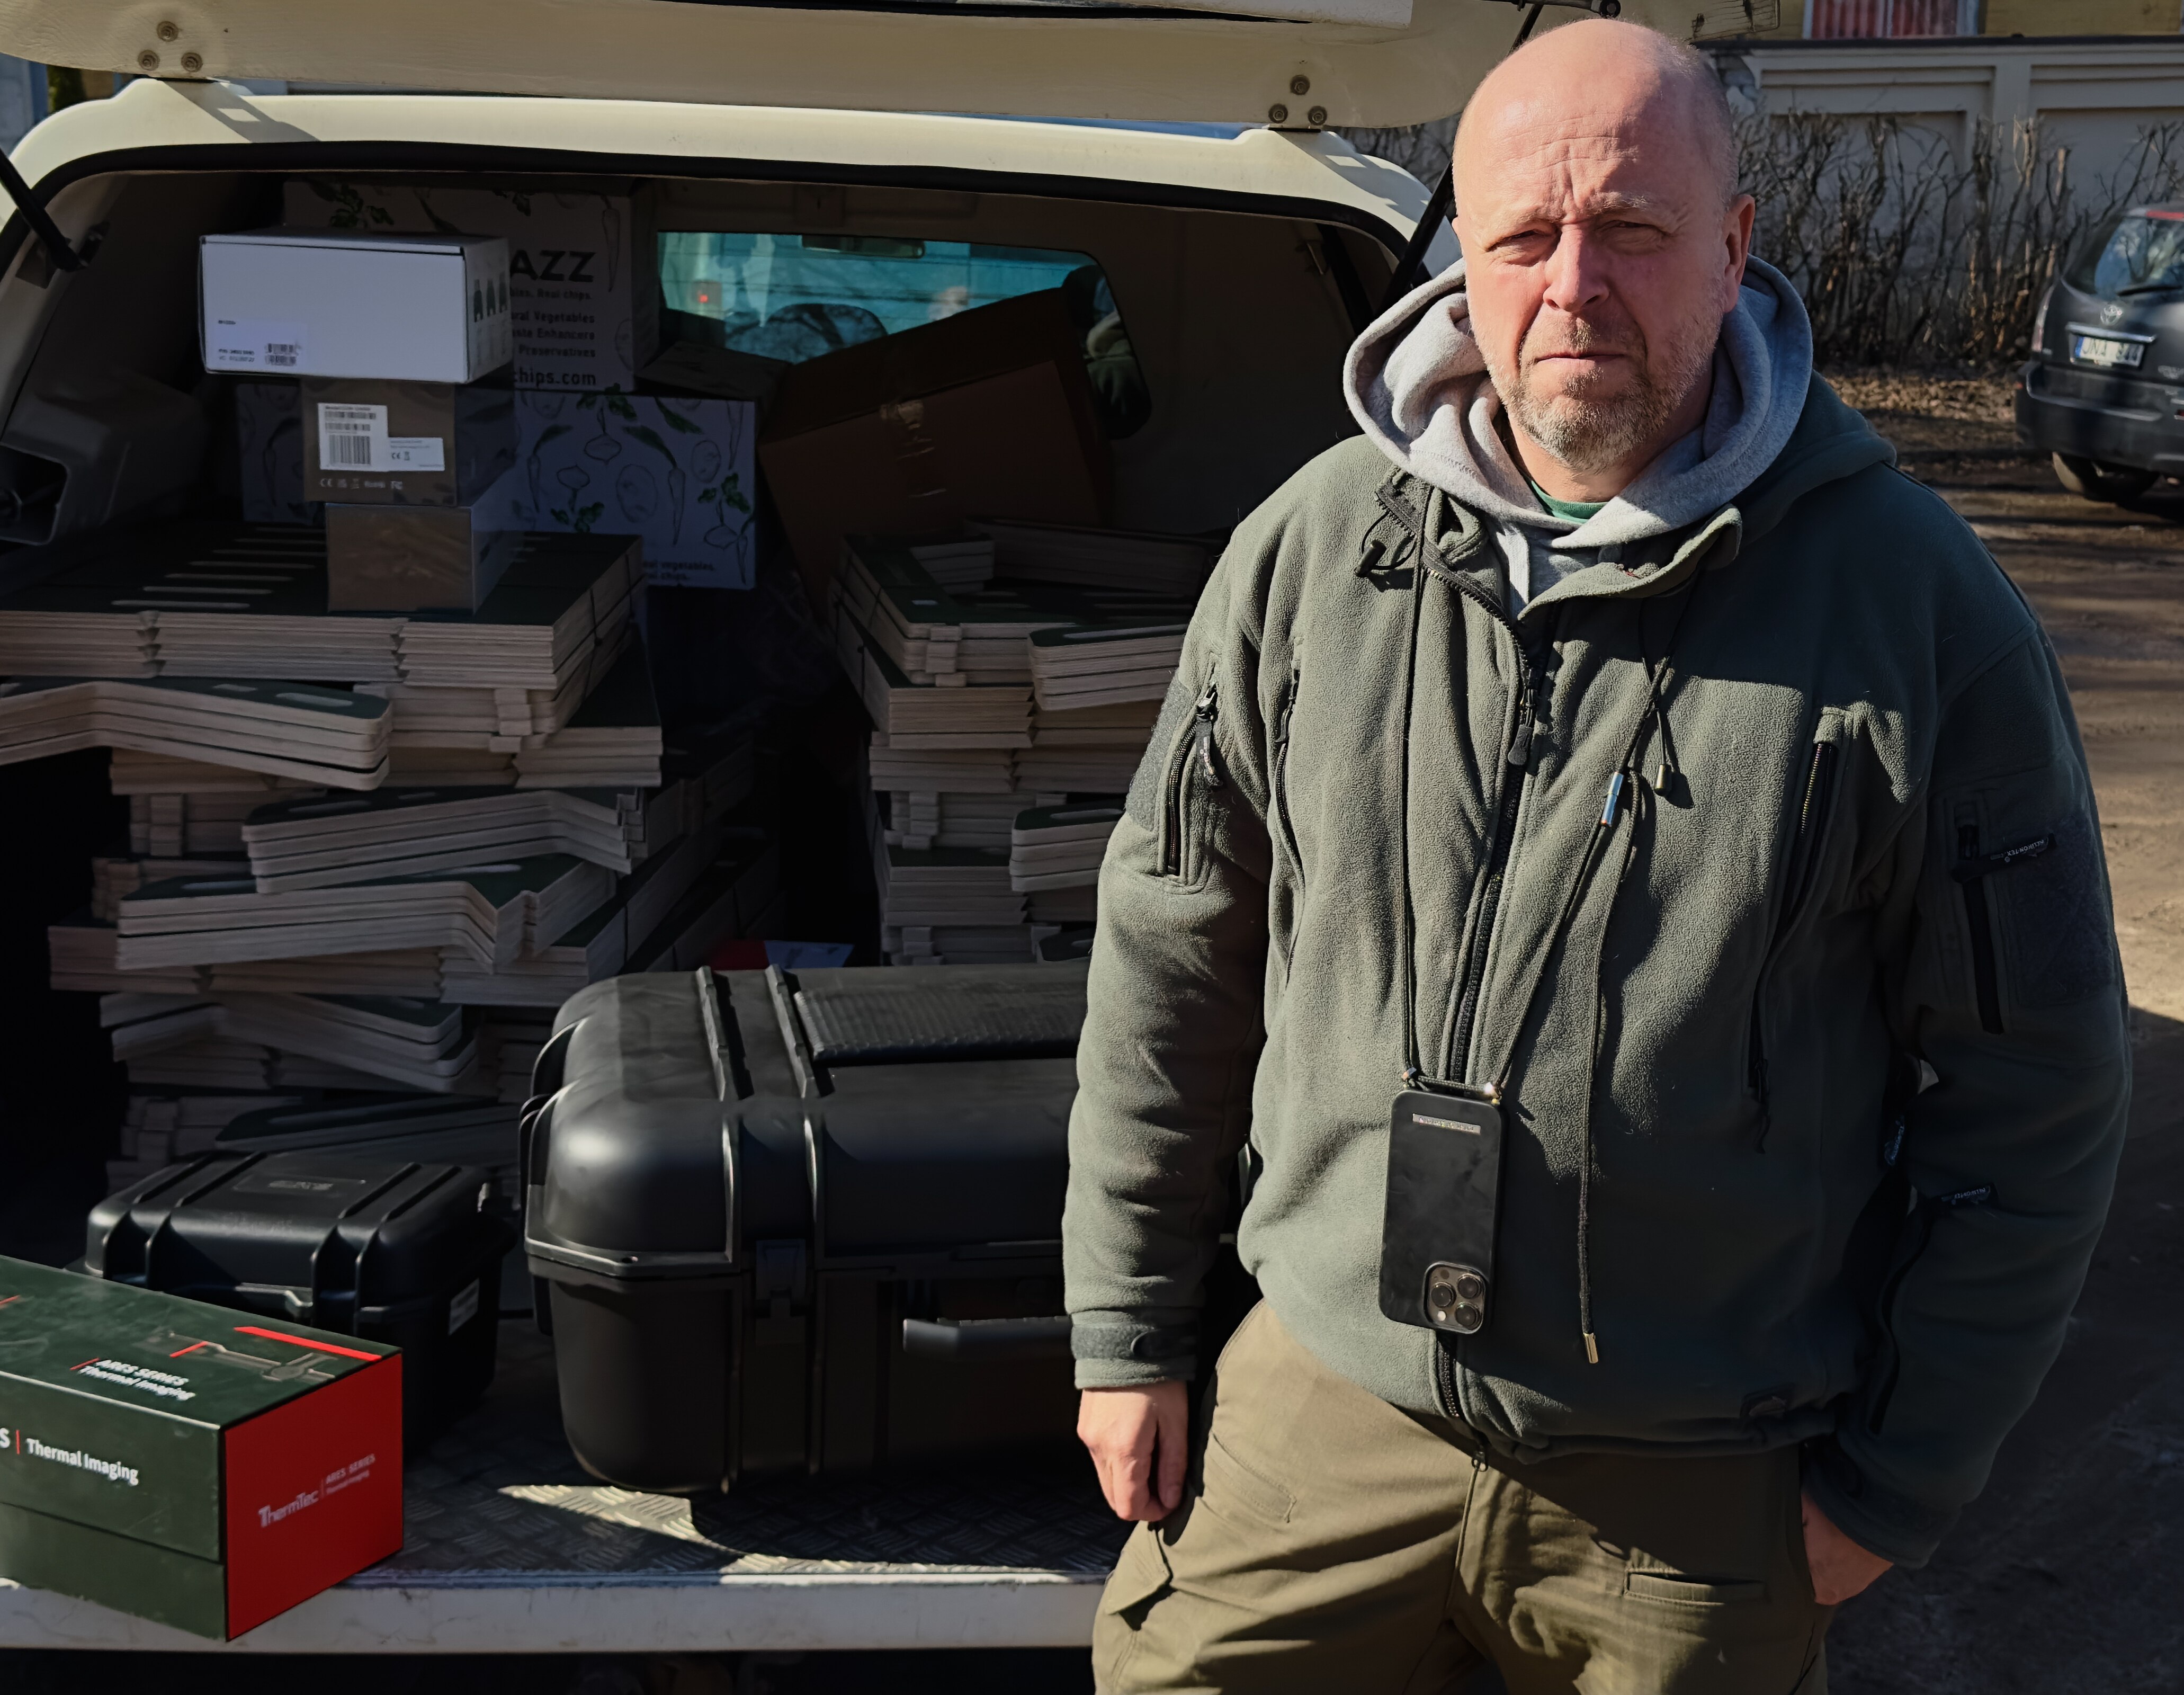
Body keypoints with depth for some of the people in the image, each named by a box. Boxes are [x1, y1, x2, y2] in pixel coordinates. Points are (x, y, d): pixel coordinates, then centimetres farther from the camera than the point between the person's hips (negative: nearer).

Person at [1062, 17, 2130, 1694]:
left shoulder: (1917, 605, -10)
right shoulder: (1309, 550, -2)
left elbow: (2030, 1095, -4)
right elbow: (1172, 959, 6)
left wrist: (1896, 1479, -2)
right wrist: (1129, 1333, 8)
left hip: (1706, 1493, -2)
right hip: (1325, 1410, 3)